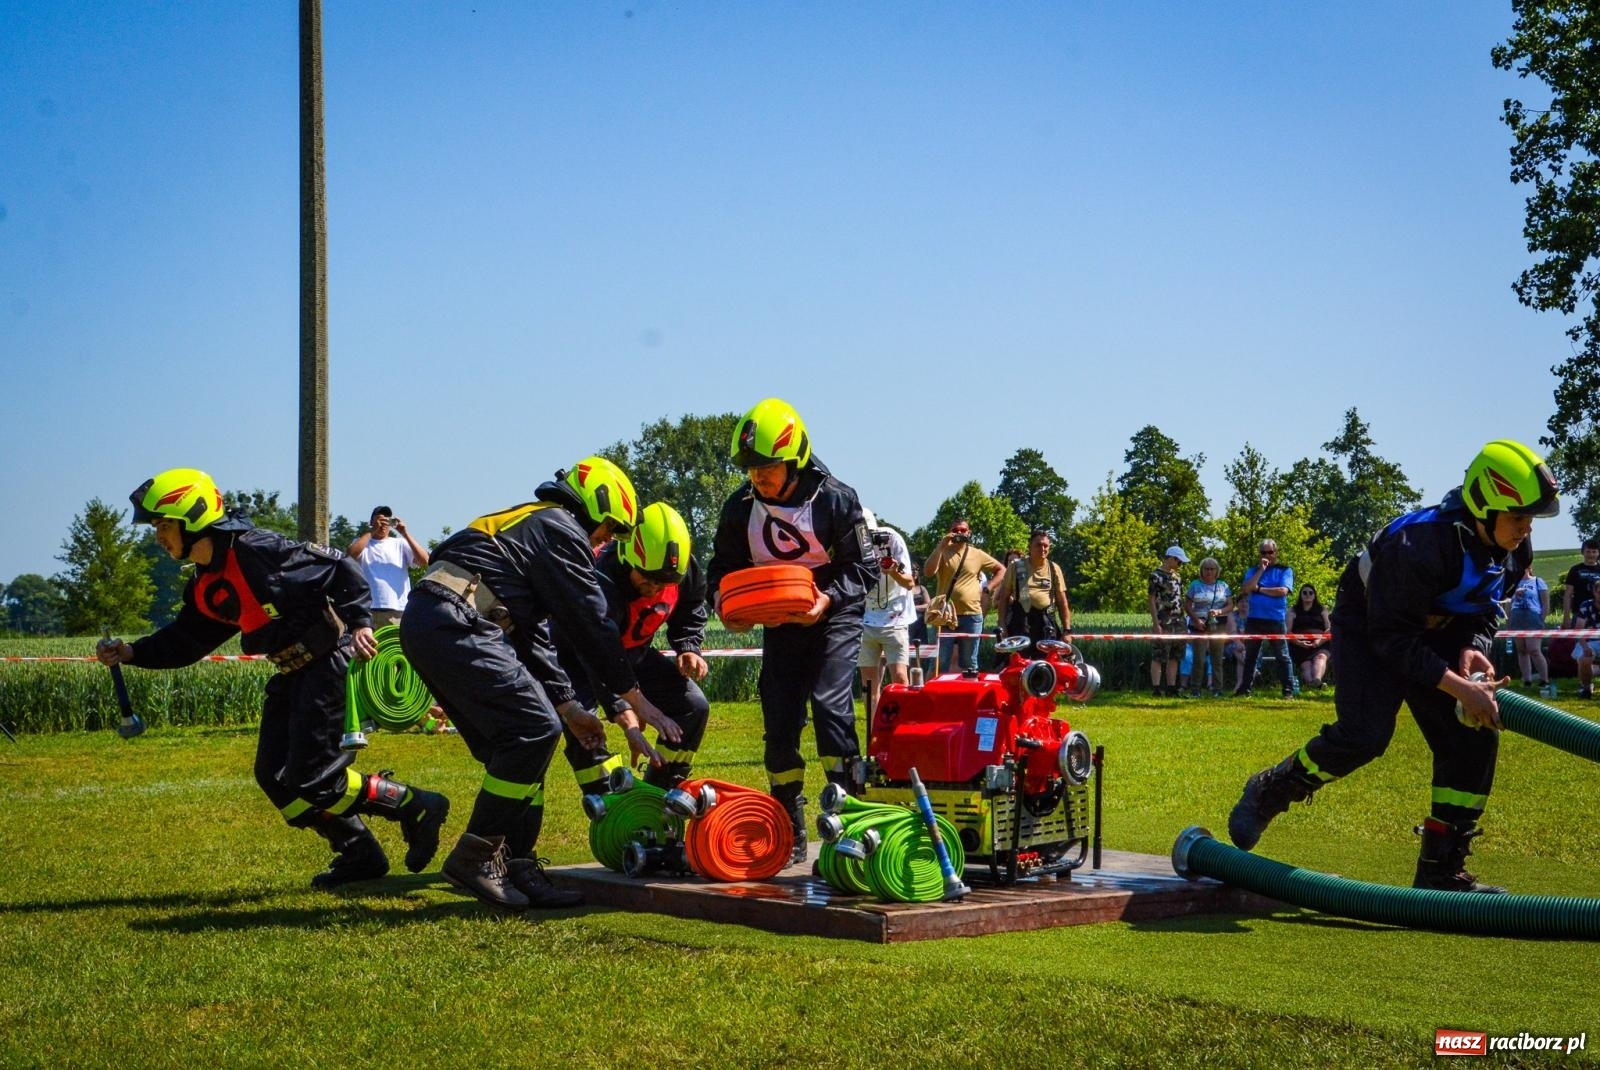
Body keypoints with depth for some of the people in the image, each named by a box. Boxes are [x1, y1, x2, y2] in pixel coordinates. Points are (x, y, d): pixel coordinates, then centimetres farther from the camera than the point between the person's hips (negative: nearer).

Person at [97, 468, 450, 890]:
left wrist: (358, 621, -23)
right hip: (294, 676, 10)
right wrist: (130, 653, 5)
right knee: (275, 777, 6)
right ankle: (358, 855, 15)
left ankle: (416, 807, 1)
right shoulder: (204, 590, 10)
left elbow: (339, 568, -15)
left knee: (312, 780, -13)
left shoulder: (254, 549, -17)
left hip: (332, 662, -10)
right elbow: (185, 641, 19)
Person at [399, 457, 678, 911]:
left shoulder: (534, 524, 32)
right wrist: (634, 698, 4)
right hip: (455, 624, -10)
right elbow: (591, 621, -2)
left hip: (424, 624, 10)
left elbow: (532, 635, 32)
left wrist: (567, 706, 28)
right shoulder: (561, 529, 2)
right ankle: (475, 856, -11)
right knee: (535, 727, -12)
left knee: (515, 743, 12)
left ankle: (516, 866, 12)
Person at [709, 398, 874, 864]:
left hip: (833, 617, -4)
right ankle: (790, 835, 12)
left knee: (829, 704, -22)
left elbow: (864, 567, -12)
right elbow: (723, 565, 6)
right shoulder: (741, 508, -5)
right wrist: (723, 597, -16)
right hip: (778, 624, 5)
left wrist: (829, 598, -29)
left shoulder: (834, 500, -17)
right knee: (779, 722, 1)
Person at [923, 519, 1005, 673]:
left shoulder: (977, 554, 7)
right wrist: (941, 546, -18)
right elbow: (928, 572, -15)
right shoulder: (942, 553, 3)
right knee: (941, 662, -2)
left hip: (971, 615, 2)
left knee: (969, 663, 10)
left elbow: (1000, 569, 18)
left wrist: (987, 588, 4)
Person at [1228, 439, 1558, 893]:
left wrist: (1473, 648, -19)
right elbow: (1394, 640, -32)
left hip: (1434, 632, 7)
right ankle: (1267, 792, 2)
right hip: (1368, 628, -7)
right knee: (1364, 734, -25)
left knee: (1475, 735, -7)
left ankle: (1441, 871, 2)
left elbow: (1484, 611, 3)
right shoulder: (1422, 545, -37)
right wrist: (1459, 688, -36)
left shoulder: (1514, 549, -13)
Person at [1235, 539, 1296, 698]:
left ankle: (1288, 690, 0)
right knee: (1250, 656, 8)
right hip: (1254, 619, 3)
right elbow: (1245, 589, -4)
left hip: (1276, 620, -3)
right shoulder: (1253, 571, 13)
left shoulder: (1285, 571, 4)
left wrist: (1259, 589, -5)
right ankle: (1245, 689, 13)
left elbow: (1283, 591, -12)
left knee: (1283, 655, -1)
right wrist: (1261, 570, -7)